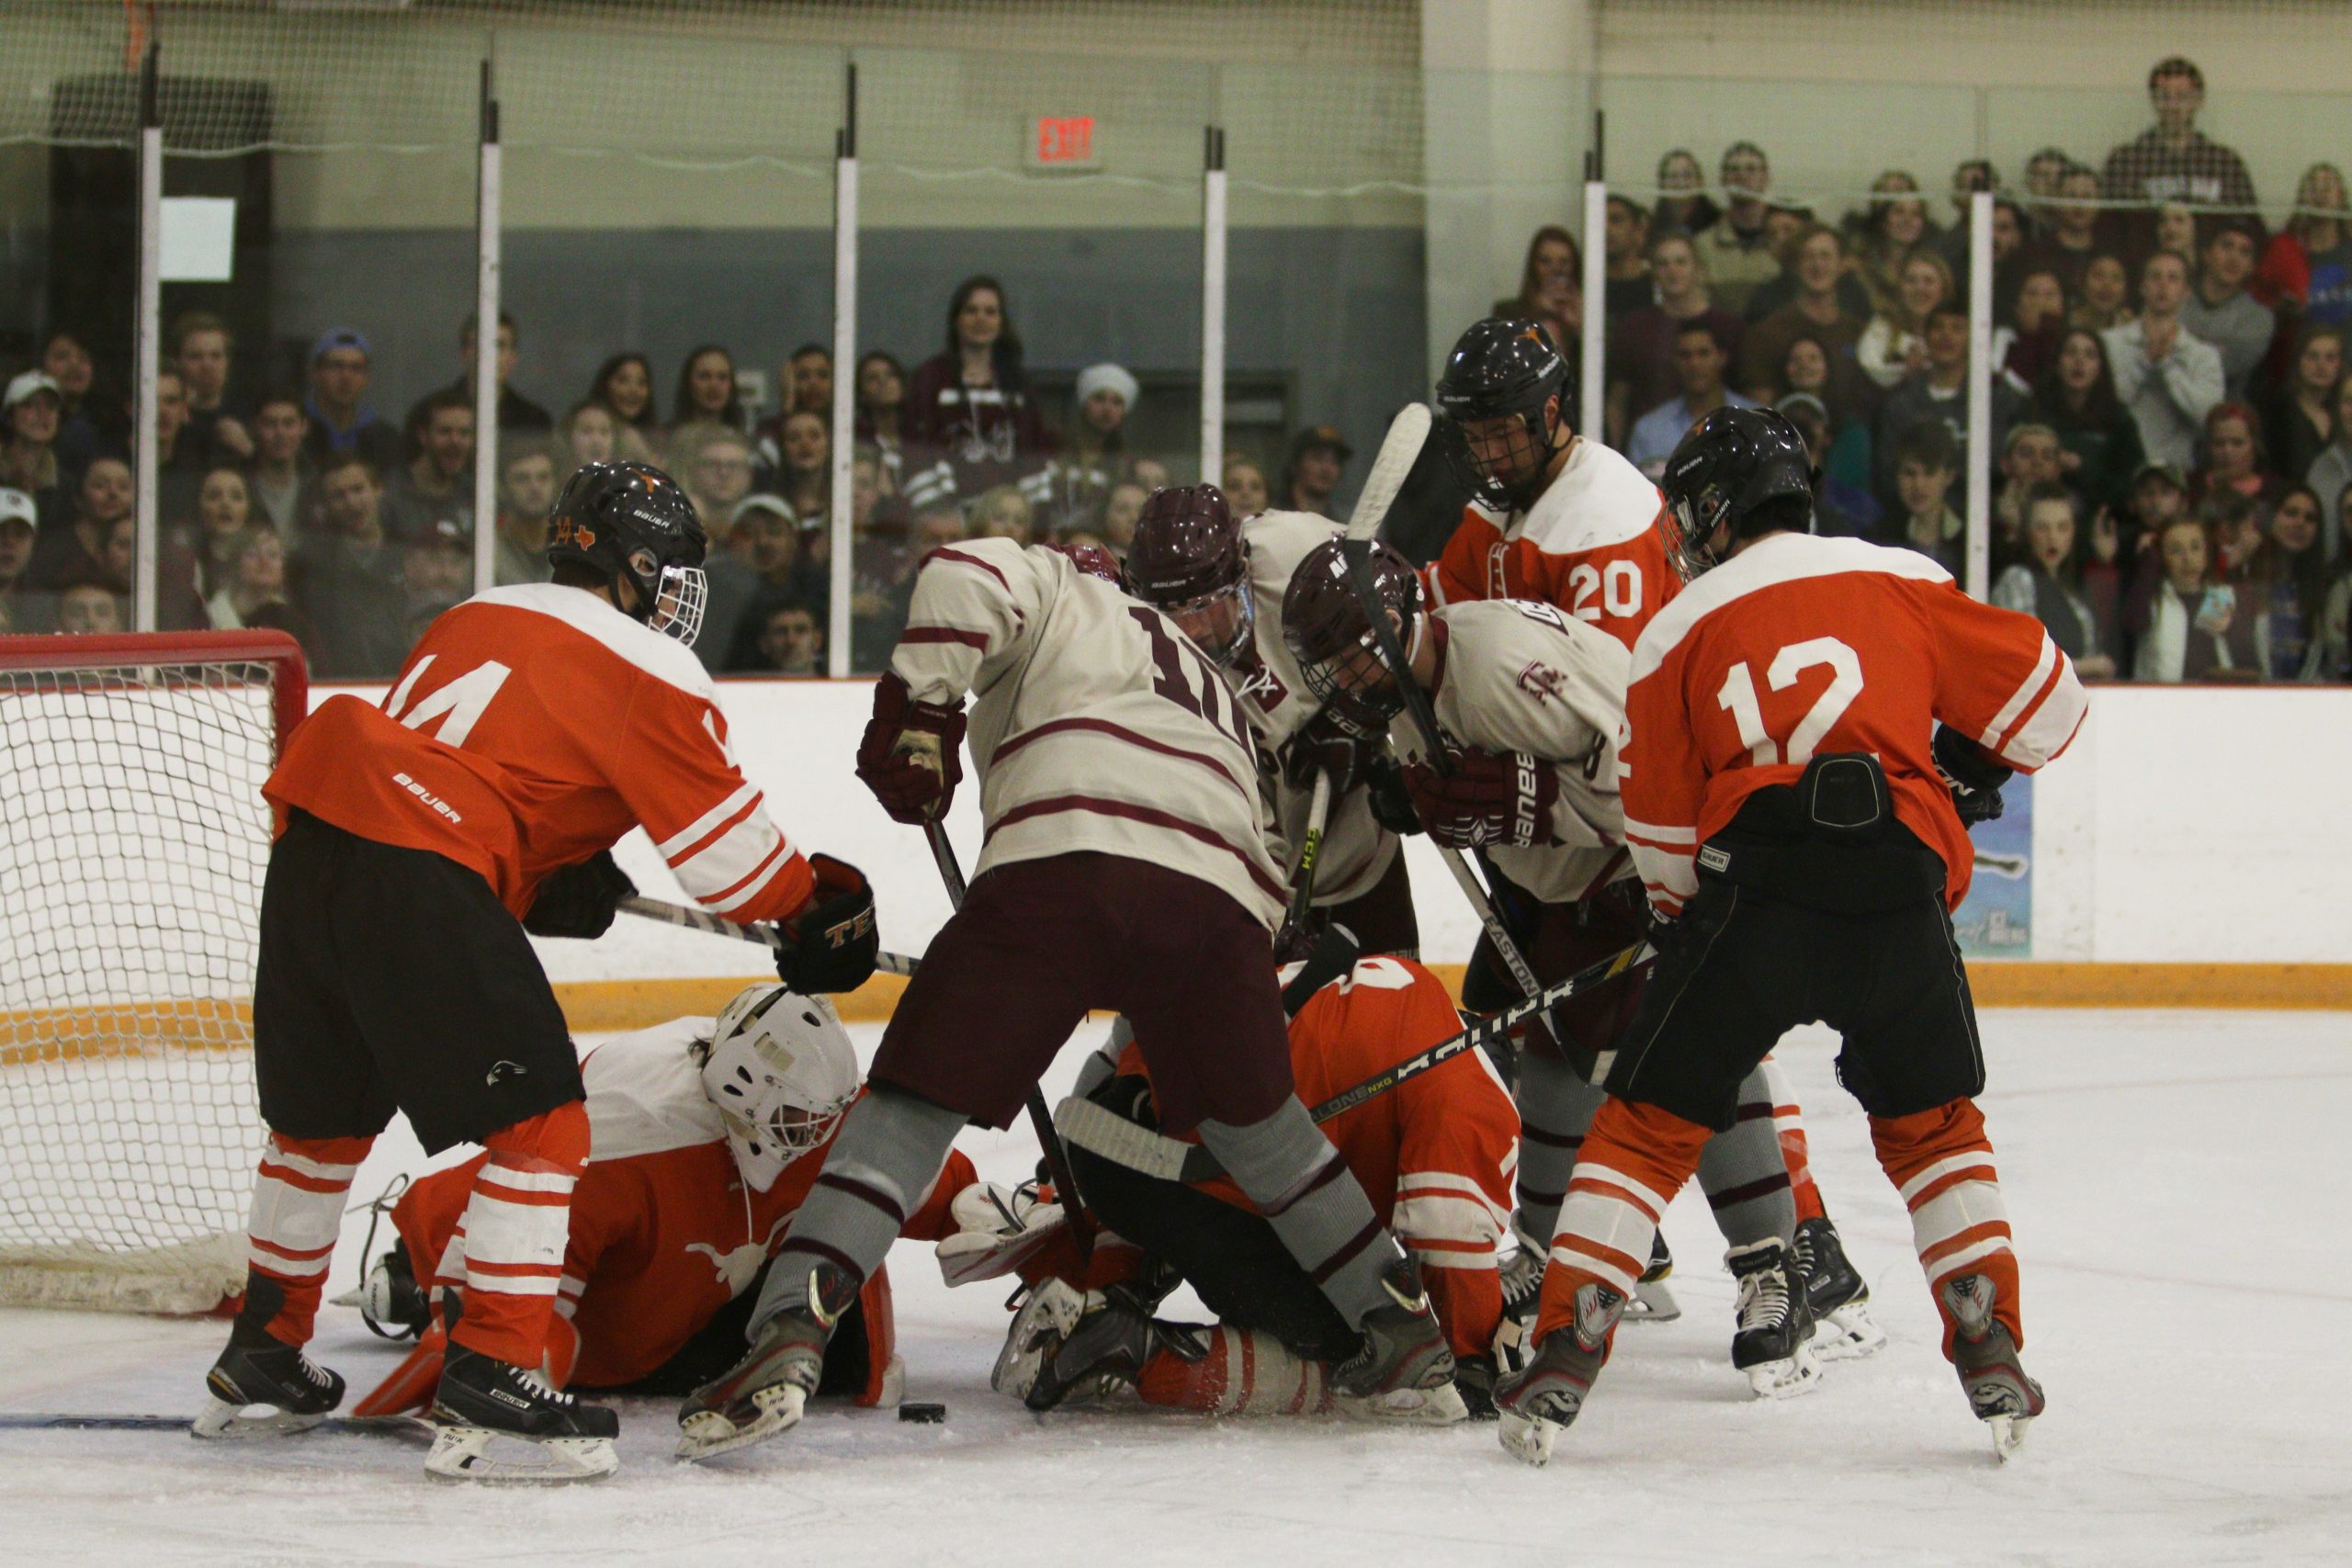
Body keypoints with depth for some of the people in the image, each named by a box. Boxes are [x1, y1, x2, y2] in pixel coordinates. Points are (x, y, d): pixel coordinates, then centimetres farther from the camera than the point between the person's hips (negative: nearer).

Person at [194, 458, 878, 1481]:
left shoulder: (479, 618, 26)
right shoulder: (646, 670, 1)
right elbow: (722, 844, 1)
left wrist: (553, 878, 25)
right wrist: (815, 906, 18)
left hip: (312, 847, 9)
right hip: (420, 885, -9)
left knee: (323, 1116, 25)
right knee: (538, 1120, -4)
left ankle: (262, 1357, 37)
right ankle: (490, 1383, -11)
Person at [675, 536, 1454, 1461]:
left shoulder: (1062, 595, 28)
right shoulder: (1214, 695, 44)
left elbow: (966, 578, 3)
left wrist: (919, 703, 5)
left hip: (1062, 866, -5)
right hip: (1220, 891, 5)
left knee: (909, 1105, -2)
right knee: (1254, 1124, 29)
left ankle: (789, 1334, -18)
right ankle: (1403, 1324, 33)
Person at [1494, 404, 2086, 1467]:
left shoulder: (1677, 632, 15)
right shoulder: (1903, 582, 15)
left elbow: (1662, 834, 15)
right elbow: (2041, 693, 17)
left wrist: (1687, 927, 32)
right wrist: (1969, 769, 36)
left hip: (1756, 880, -1)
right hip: (1899, 884, 1)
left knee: (1652, 1120, 10)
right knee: (1933, 1124, 22)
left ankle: (1564, 1360, 1)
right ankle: (1993, 1364, 14)